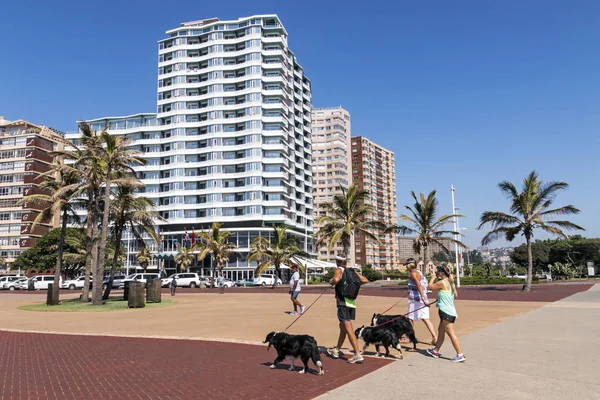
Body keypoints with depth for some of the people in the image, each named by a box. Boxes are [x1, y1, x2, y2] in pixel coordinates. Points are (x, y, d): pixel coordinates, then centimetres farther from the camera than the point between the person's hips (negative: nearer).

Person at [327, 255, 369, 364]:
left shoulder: (339, 270, -4)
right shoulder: (352, 271, 15)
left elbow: (336, 279, -26)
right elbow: (365, 280, 11)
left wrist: (331, 281, -5)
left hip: (343, 302, -8)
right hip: (352, 302, 8)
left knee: (348, 328, -8)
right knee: (342, 326, 20)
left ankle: (358, 354, -13)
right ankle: (336, 350, 33)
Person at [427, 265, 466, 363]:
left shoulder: (442, 282, -16)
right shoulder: (450, 283, 12)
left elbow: (430, 286, -6)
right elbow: (456, 295, 21)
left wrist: (433, 277, 7)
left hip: (446, 312, -10)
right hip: (450, 312, 10)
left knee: (451, 333, -7)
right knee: (440, 331, 19)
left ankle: (460, 355, -6)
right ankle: (436, 351, 30)